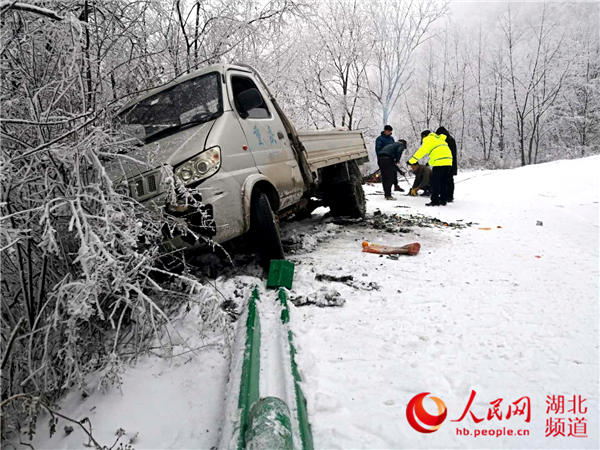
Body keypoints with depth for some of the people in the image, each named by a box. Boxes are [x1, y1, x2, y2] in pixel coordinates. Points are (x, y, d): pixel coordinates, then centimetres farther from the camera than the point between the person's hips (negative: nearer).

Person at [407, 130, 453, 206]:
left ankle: (435, 201, -5)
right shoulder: (439, 139, 30)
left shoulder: (428, 139, 4)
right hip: (448, 161, 8)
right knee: (444, 182, 14)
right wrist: (430, 162, 33)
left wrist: (411, 161, -5)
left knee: (435, 182, -3)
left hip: (440, 162, -8)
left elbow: (421, 151, -5)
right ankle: (443, 200, 17)